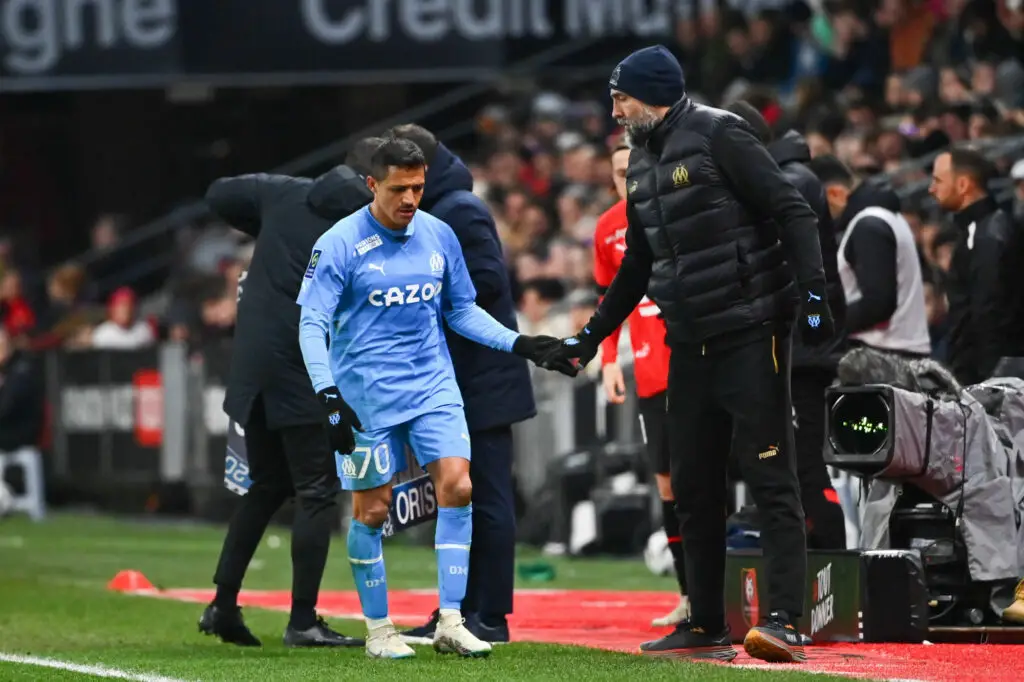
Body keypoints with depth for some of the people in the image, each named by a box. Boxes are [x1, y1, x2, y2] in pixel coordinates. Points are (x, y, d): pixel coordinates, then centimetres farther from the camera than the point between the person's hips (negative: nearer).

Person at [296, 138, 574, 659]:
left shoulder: (438, 236, 6)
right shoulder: (340, 244, -9)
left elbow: (462, 310, 17)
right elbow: (312, 323, -11)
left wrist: (522, 345, 7)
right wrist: (327, 394, -23)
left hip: (434, 386, 4)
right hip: (367, 396, -4)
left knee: (457, 487, -11)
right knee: (372, 510, -1)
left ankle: (450, 623, -7)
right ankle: (378, 630, 14)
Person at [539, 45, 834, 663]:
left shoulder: (719, 136, -9)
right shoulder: (643, 164, 16)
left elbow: (792, 211, -14)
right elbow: (639, 264, 26)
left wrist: (813, 290, -25)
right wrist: (592, 335, 28)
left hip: (752, 333, -8)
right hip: (690, 344, 8)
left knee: (771, 478, -9)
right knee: (694, 488, 8)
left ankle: (785, 622, -14)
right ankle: (706, 628, 13)